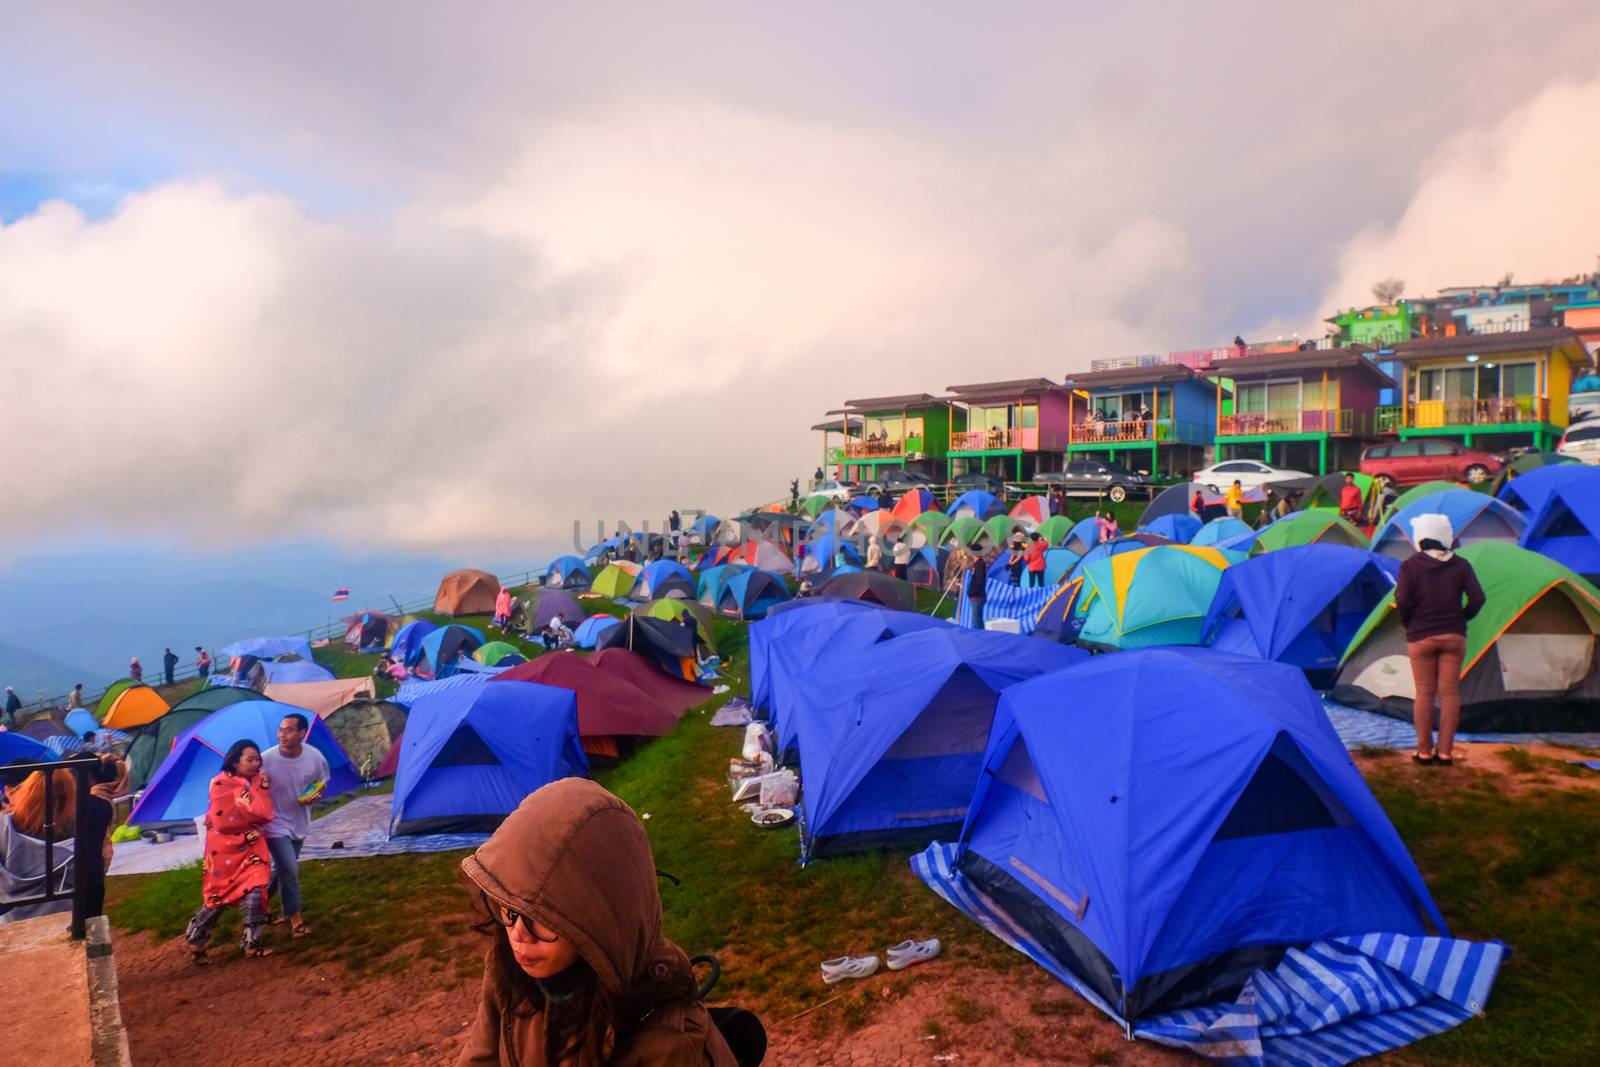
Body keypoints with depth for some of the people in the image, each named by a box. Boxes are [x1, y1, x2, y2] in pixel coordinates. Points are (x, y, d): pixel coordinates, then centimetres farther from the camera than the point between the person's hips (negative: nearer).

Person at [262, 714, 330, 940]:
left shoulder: (315, 756, -16)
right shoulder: (266, 760, -26)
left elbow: (321, 783, 3)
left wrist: (316, 795, -17)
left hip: (299, 823, 4)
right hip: (276, 824, -4)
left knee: (283, 868, 19)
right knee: (289, 870, -10)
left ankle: (261, 902, 45)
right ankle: (295, 919, 7)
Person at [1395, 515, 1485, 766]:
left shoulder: (1410, 566, -6)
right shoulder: (1461, 565, 1)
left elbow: (1402, 601, -13)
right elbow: (1477, 598, -4)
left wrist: (1408, 623, 4)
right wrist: (1461, 619, 11)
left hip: (1420, 638, -2)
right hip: (1454, 637, 2)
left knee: (1424, 693, 5)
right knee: (1449, 692, 6)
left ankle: (1424, 751, 8)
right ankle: (1445, 751, 7)